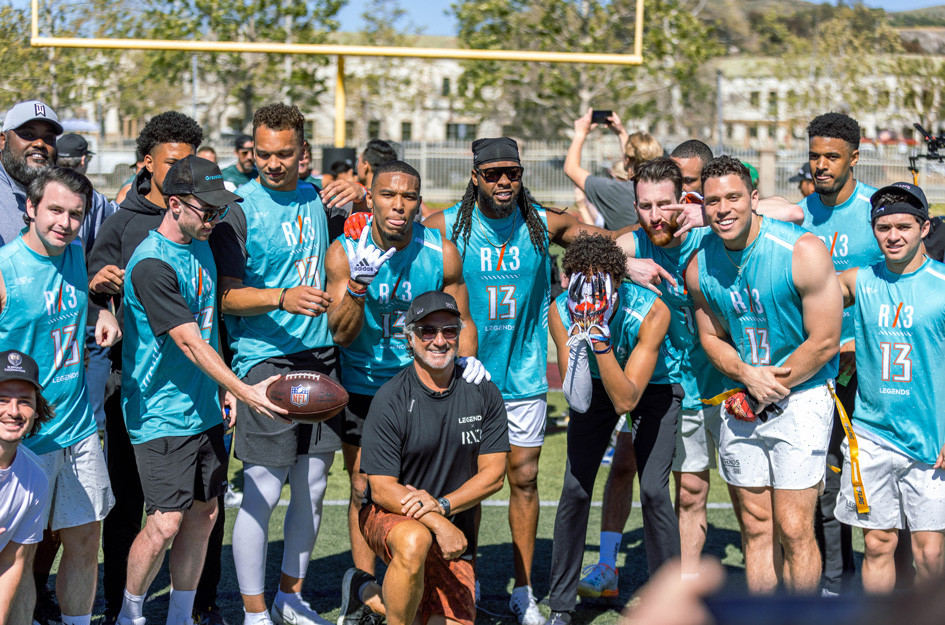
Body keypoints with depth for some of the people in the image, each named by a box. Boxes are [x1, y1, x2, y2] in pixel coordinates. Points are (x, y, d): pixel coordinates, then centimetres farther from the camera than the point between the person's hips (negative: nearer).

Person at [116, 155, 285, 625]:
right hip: (161, 413, -8)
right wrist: (242, 389, -25)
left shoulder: (200, 247, 9)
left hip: (204, 408, 8)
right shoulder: (152, 264, -18)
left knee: (203, 515, 9)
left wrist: (223, 389, 15)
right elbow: (190, 343, -22)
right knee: (166, 523, -10)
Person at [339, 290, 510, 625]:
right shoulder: (390, 399, -12)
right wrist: (438, 524, -27)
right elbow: (382, 489, -14)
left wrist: (441, 505, -18)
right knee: (414, 541, -39)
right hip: (390, 516, -4)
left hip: (453, 532, 4)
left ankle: (371, 595, 20)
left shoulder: (482, 392, -1)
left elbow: (493, 473, -1)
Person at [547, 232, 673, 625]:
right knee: (575, 488, -6)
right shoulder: (560, 313, -26)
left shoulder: (651, 311, -35)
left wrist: (601, 338, -48)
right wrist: (580, 338, -42)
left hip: (654, 386, -2)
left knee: (654, 490, -13)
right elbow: (578, 400, -29)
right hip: (597, 386, 2)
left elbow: (625, 401, -38)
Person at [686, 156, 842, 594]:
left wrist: (770, 387, -10)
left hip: (801, 397, -5)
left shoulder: (803, 253, -17)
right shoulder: (700, 266, -2)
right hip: (742, 401, 5)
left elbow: (824, 343, -14)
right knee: (755, 529, 10)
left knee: (793, 531, -7)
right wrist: (748, 375, -9)